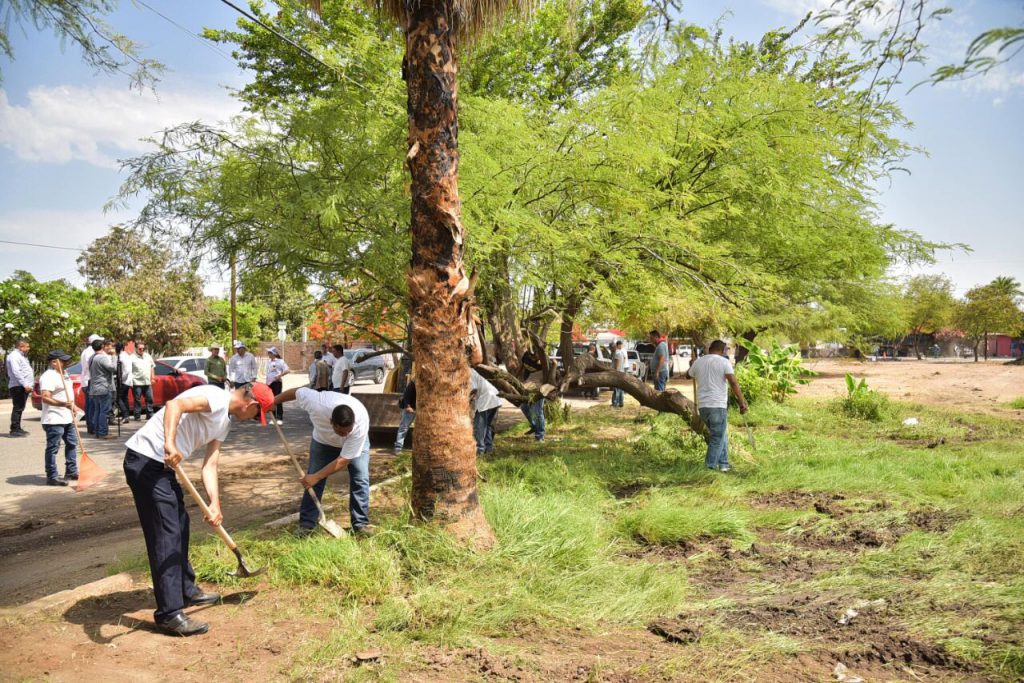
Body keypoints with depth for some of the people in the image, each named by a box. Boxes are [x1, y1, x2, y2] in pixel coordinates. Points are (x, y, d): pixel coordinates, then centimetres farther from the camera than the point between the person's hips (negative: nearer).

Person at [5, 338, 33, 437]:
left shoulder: (21, 356, 21)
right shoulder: (14, 356, -11)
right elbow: (16, 372, -21)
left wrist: (28, 385, 19)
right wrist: (25, 384, -24)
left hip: (23, 387, 10)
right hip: (18, 387, -10)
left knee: (20, 408, 13)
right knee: (17, 408, -10)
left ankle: (17, 428, 19)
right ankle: (15, 429, -9)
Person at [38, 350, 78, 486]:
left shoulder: (63, 373, 13)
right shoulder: (48, 377, -19)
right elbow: (45, 397, -28)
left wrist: (72, 406, 23)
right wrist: (63, 404, -36)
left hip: (67, 418, 10)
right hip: (54, 420, -10)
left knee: (72, 443, 17)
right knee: (53, 448, -4)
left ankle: (71, 472, 27)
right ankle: (51, 477, 1)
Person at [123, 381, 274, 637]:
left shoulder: (225, 421, 16)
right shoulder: (216, 398, -14)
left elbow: (210, 465, 13)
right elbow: (174, 405, -31)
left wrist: (215, 504, 2)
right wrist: (170, 444, -45)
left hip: (162, 465, 11)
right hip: (145, 460, -11)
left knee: (180, 525, 21)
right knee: (165, 535, -9)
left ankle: (186, 590, 37)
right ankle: (169, 614, -5)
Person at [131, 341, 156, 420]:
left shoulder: (148, 356, 13)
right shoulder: (132, 358, -6)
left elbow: (152, 367, 21)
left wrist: (153, 377, 13)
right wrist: (131, 381, -17)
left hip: (147, 382, 6)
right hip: (137, 383, -6)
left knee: (150, 399, 7)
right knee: (137, 400, -1)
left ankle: (149, 415, 15)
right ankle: (137, 416, 5)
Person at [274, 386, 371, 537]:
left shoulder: (361, 423, -44)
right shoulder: (318, 404, -44)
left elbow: (344, 460, -35)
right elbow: (297, 391, -22)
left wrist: (316, 476, -35)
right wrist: (274, 401, -9)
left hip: (355, 443, -1)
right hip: (323, 440, 1)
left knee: (360, 479, -10)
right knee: (313, 482, -3)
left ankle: (361, 524, 0)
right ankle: (306, 524, 7)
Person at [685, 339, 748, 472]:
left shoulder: (698, 362, 10)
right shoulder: (724, 362, -5)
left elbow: (688, 375, 30)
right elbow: (733, 383, -15)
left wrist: (691, 365, 49)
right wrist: (742, 402, -15)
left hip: (702, 405, 6)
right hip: (718, 405, -6)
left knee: (721, 435, 19)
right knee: (717, 438, 3)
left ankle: (723, 464, 17)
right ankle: (709, 467, 3)